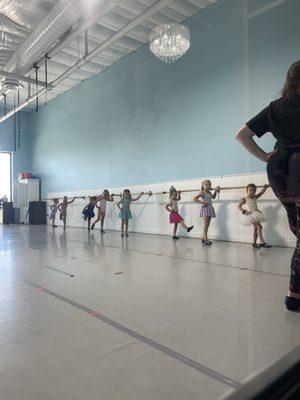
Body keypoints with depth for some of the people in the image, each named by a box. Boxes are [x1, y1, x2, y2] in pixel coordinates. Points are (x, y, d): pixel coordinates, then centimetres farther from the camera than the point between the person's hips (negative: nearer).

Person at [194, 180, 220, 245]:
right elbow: (195, 198, -15)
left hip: (210, 209, 7)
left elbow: (213, 197, 36)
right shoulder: (202, 192, -7)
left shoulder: (209, 193, 15)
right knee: (206, 224, -13)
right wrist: (202, 202, -19)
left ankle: (204, 237, 14)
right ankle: (205, 238, -13)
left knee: (207, 224, 7)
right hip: (205, 208, -7)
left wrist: (216, 191, 25)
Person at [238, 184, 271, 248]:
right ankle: (262, 242, -16)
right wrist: (244, 211, -19)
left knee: (256, 229, 10)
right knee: (259, 227, -17)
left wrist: (265, 188, 7)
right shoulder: (244, 199, -1)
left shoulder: (255, 197, 16)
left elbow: (261, 193, 20)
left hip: (257, 214, 8)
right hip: (251, 215, -8)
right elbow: (239, 206, -5)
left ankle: (254, 243, 18)